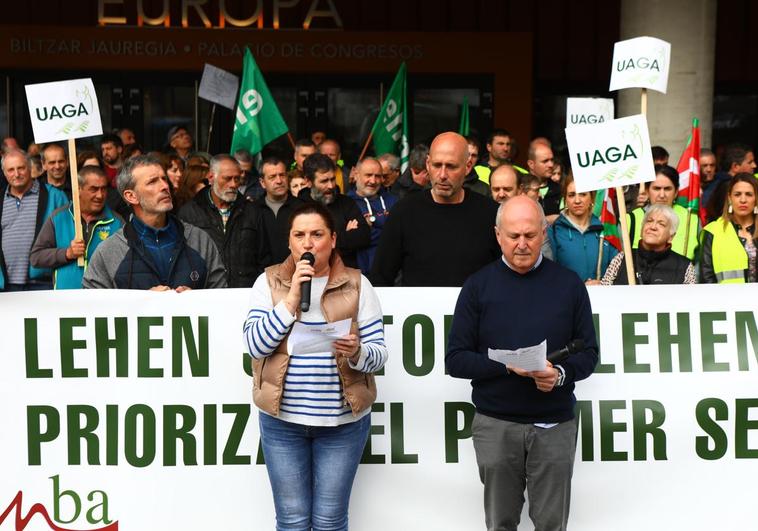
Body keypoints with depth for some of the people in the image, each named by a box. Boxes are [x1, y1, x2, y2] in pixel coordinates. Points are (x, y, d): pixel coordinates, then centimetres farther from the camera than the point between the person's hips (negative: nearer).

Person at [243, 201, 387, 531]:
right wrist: (291, 299, -16)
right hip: (282, 419, 1)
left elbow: (379, 354, -3)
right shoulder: (269, 282, 2)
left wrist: (356, 352, -25)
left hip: (343, 420, 0)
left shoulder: (357, 284, 0)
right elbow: (255, 344, -9)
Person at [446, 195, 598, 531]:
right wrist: (506, 365, -18)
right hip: (495, 424, 0)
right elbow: (455, 360, -3)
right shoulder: (478, 286, 0)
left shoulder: (569, 284, 3)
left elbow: (588, 353, 5)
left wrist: (561, 374, -16)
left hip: (555, 424, 1)